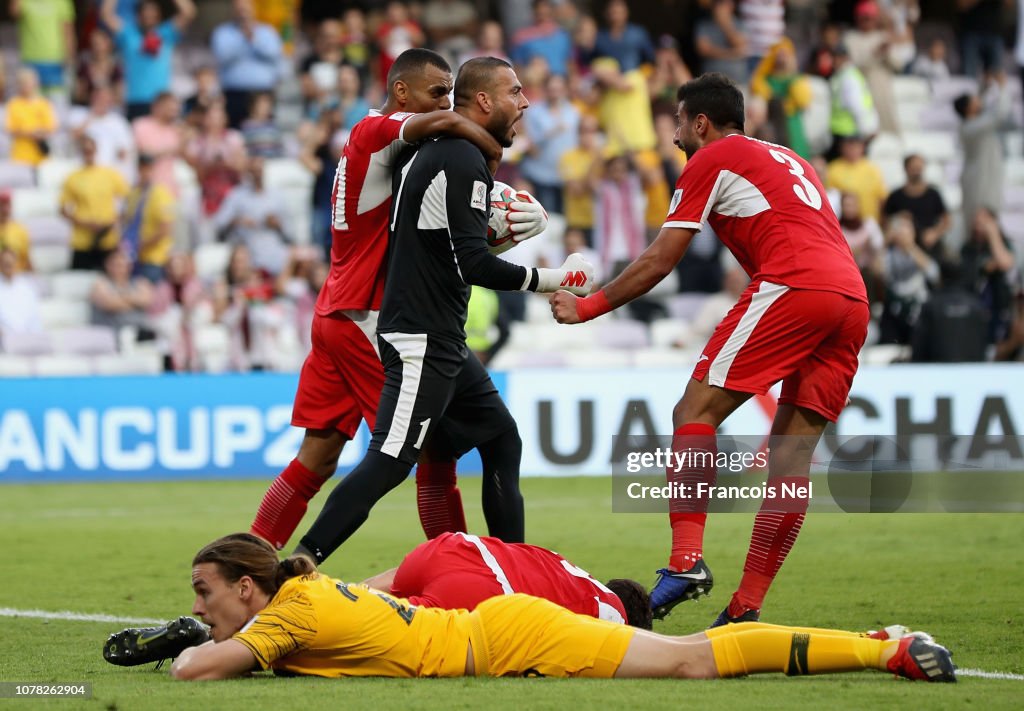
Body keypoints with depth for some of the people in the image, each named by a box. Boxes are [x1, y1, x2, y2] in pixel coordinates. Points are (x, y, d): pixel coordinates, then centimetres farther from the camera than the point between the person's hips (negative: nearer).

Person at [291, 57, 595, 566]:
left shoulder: (427, 151, 13)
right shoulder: (463, 163, -16)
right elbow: (474, 265, -21)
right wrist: (553, 280, -13)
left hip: (443, 343, 11)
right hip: (422, 344, -11)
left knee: (502, 440, 15)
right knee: (389, 462, -14)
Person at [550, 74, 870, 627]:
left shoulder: (712, 160, 10)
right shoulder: (789, 160, 33)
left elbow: (658, 262, 9)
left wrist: (586, 307, 18)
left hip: (792, 287, -7)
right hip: (852, 297, 8)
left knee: (696, 412, -5)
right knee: (792, 451, 6)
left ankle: (686, 558, -21)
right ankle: (747, 608, 1)